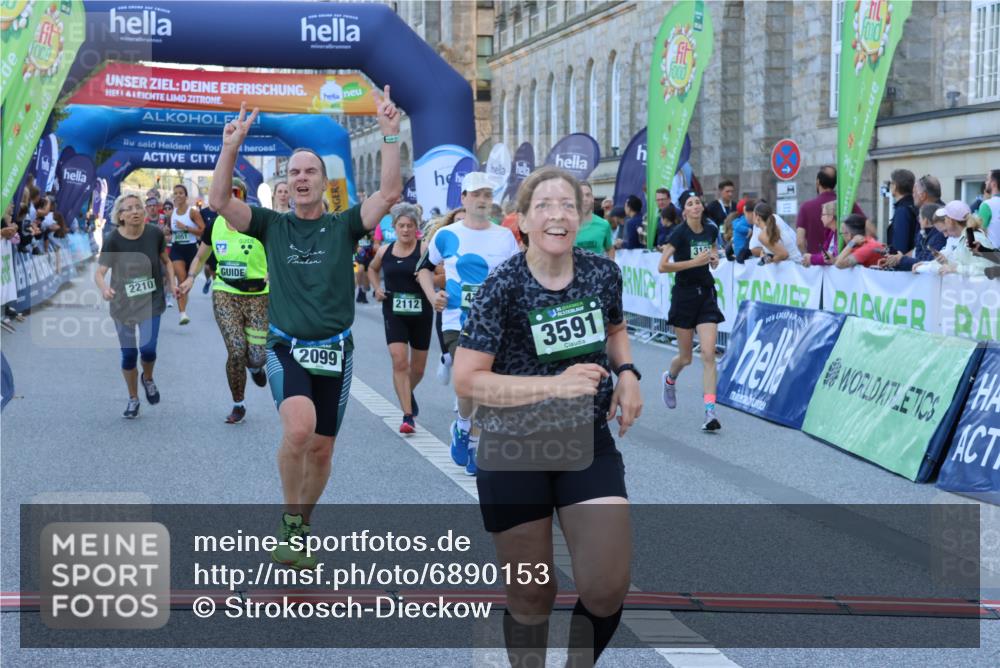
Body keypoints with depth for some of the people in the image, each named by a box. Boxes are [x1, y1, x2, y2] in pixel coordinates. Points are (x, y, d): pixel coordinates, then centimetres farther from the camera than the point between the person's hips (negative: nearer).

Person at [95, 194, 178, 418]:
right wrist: (104, 288, -40)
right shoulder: (113, 240, -15)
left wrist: (171, 283, -5)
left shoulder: (154, 234, -10)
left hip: (151, 301, 0)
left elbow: (166, 261, 8)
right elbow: (99, 273, -19)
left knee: (148, 348, -15)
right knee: (129, 354, 6)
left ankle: (148, 379, 20)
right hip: (123, 304, 0)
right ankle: (133, 399, 29)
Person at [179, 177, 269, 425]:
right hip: (225, 294, 2)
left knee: (257, 356, -7)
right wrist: (191, 277, 3)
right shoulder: (214, 226, 2)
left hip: (257, 295, -2)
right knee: (236, 351, -12)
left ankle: (255, 366, 35)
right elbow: (200, 257, 18)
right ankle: (238, 405, 10)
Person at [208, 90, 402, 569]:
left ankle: (301, 529, 31)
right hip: (287, 348, -2)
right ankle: (290, 521, -6)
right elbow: (219, 201, -8)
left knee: (321, 448, 9)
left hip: (335, 351, 2)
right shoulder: (272, 225, 4)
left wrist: (390, 135, -18)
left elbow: (389, 193, -11)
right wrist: (231, 147, -17)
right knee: (299, 429, -27)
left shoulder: (344, 226, 3)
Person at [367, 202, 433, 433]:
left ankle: (408, 392, 46)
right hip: (394, 312, 1)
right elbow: (372, 269, 25)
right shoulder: (384, 251, 4)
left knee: (418, 367, 13)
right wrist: (377, 288, 9)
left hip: (420, 312, -1)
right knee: (399, 361, -14)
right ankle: (408, 416, -12)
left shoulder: (424, 249, -8)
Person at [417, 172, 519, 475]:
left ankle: (474, 444, 25)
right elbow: (425, 268, 16)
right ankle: (462, 426, 10)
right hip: (457, 322, -2)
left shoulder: (505, 236, 4)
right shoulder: (446, 235, 1)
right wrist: (432, 295, 0)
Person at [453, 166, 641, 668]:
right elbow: (466, 381, -16)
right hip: (513, 453, -3)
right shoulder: (503, 287, -16)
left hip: (588, 444, 3)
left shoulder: (603, 273, -4)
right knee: (531, 595, 9)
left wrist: (627, 373, -2)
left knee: (607, 589, -4)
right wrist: (555, 385, -25)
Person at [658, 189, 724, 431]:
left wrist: (715, 257, 0)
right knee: (685, 357, 8)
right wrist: (694, 262, -23)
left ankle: (710, 412, -11)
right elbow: (662, 266, -18)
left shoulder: (711, 229, 2)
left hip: (707, 295, 3)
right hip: (684, 295, -3)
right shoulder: (680, 233, -13)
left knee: (708, 354, -9)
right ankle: (670, 379, 44)